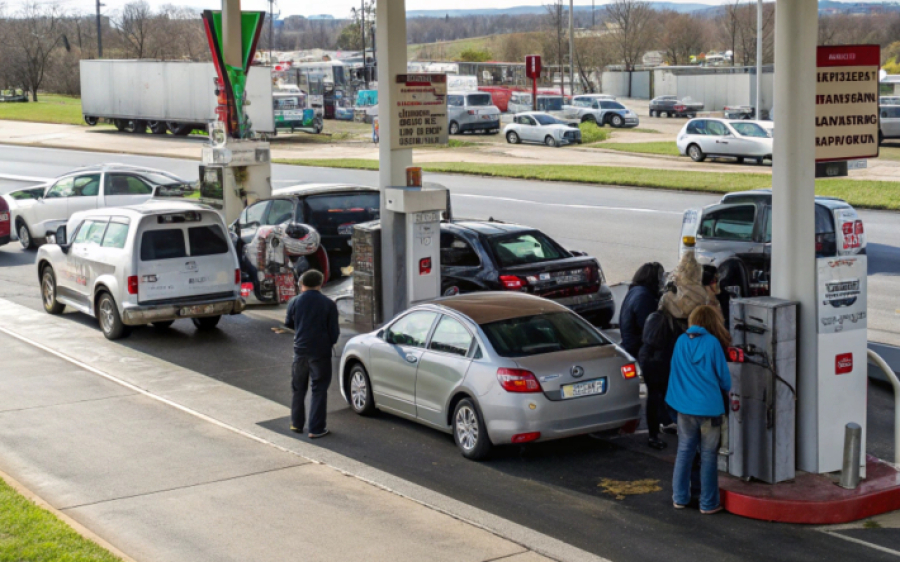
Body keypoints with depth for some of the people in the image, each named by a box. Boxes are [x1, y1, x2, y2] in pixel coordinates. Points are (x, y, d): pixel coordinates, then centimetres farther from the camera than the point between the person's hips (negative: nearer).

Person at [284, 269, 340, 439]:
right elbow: (334, 331, -6)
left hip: (300, 351, 2)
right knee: (319, 390, 4)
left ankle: (297, 424, 26)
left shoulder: (294, 302, -3)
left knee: (298, 388, 18)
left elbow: (288, 323, 12)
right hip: (321, 353, -2)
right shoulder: (328, 304, -8)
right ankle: (316, 429, 3)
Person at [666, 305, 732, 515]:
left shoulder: (681, 341, 1)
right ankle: (708, 503, 9)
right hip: (709, 408, -4)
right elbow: (724, 378, -5)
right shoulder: (712, 343, -11)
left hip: (684, 407, 4)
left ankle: (680, 498, 21)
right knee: (708, 456, 4)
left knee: (684, 451, 15)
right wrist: (724, 390, 16)